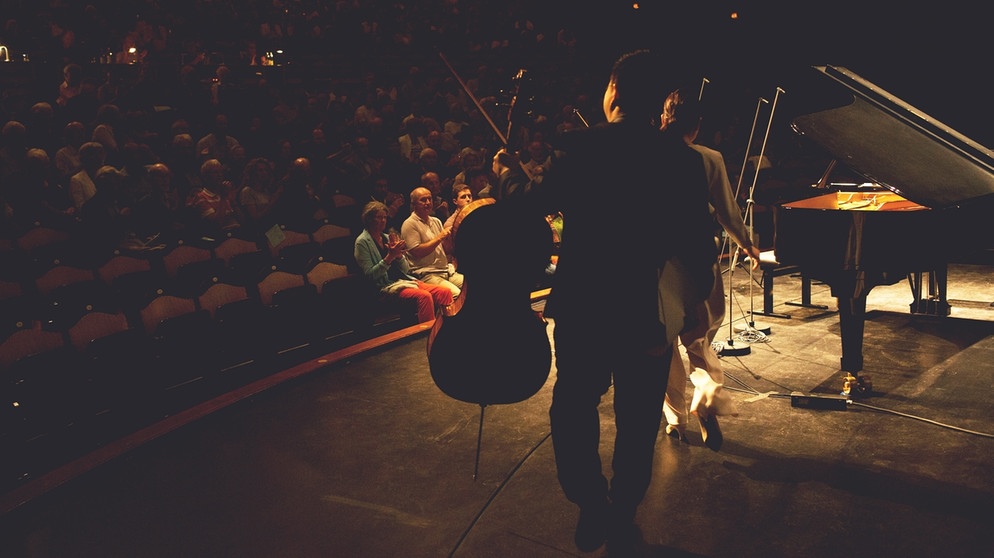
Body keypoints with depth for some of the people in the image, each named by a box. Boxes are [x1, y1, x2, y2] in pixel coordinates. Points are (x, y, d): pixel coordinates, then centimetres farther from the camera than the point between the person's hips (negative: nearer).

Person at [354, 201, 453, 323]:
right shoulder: (362, 242, -1)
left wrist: (399, 254, -5)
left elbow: (406, 270, 15)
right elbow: (370, 275, -11)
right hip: (386, 286, -7)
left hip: (404, 280, 7)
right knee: (424, 295, -33)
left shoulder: (387, 237, 19)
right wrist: (390, 257, -18)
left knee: (445, 292, -15)